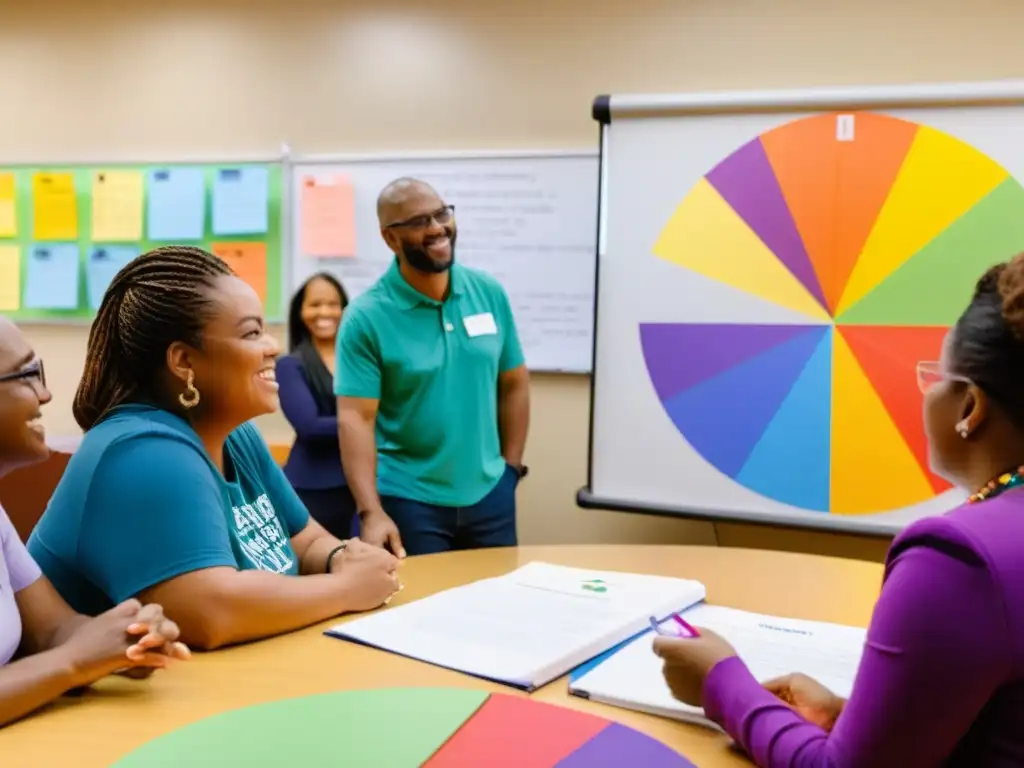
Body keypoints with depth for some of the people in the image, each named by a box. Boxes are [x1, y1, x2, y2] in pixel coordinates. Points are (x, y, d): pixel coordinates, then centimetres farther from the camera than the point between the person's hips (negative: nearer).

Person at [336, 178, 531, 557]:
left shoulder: (490, 293, -1)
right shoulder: (366, 317, -12)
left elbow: (514, 384, 7)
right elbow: (355, 418, -16)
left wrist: (511, 467, 5)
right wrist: (371, 511, -23)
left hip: (489, 495, 4)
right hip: (408, 500, -4)